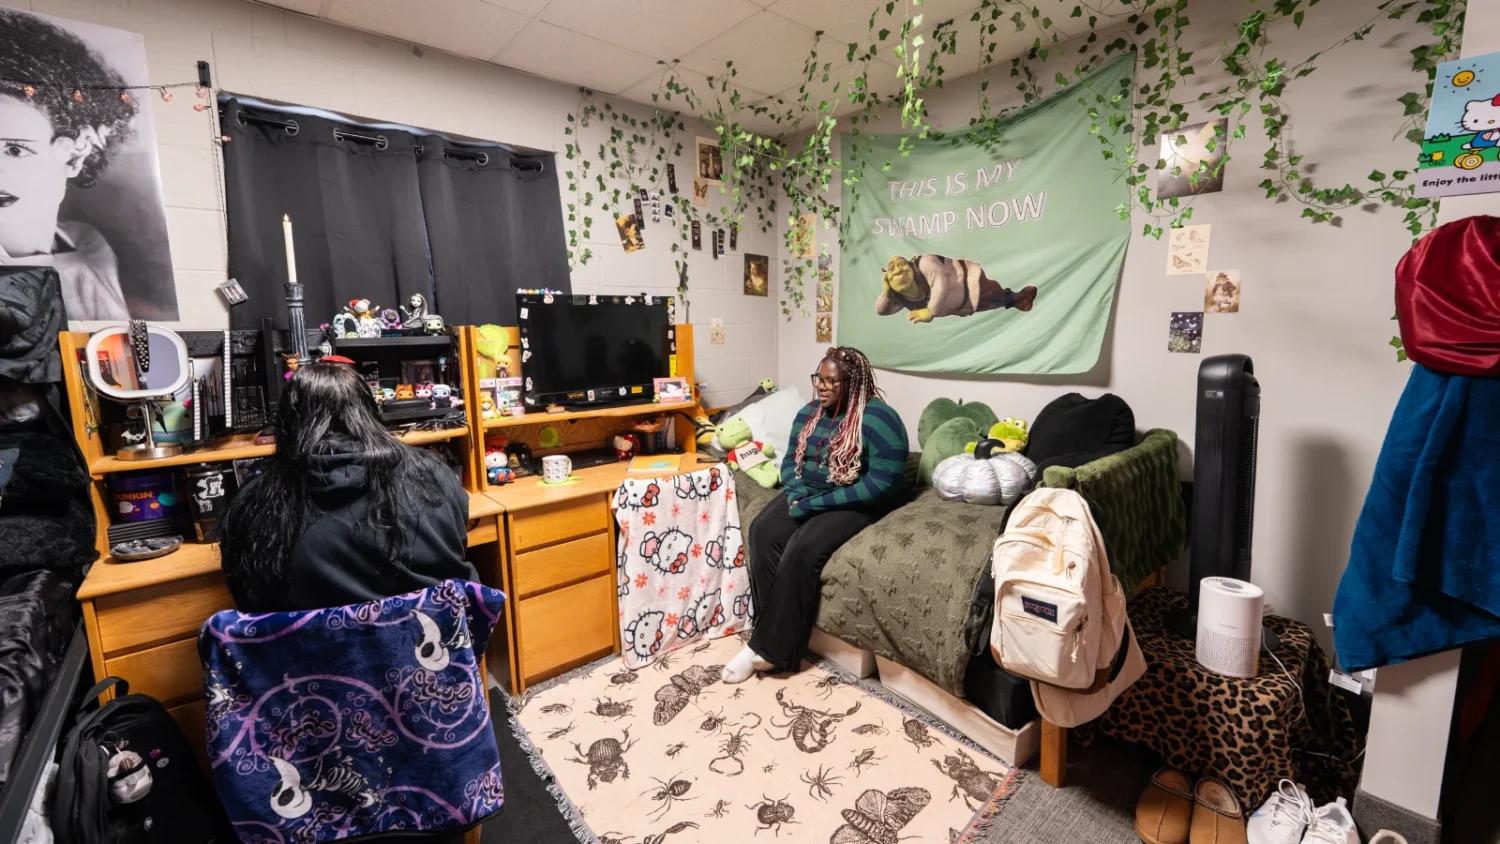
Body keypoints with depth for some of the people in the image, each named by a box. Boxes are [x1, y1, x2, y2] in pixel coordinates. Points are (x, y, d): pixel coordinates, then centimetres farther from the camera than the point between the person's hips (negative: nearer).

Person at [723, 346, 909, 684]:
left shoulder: (877, 419, -15)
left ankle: (770, 648, -16)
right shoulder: (809, 412, 7)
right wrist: (798, 493, -11)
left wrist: (817, 503, -22)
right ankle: (771, 634, -15)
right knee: (763, 531, -21)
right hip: (807, 495, 7)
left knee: (802, 548, -30)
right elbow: (790, 460, 12)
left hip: (855, 504, -6)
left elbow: (882, 483, -22)